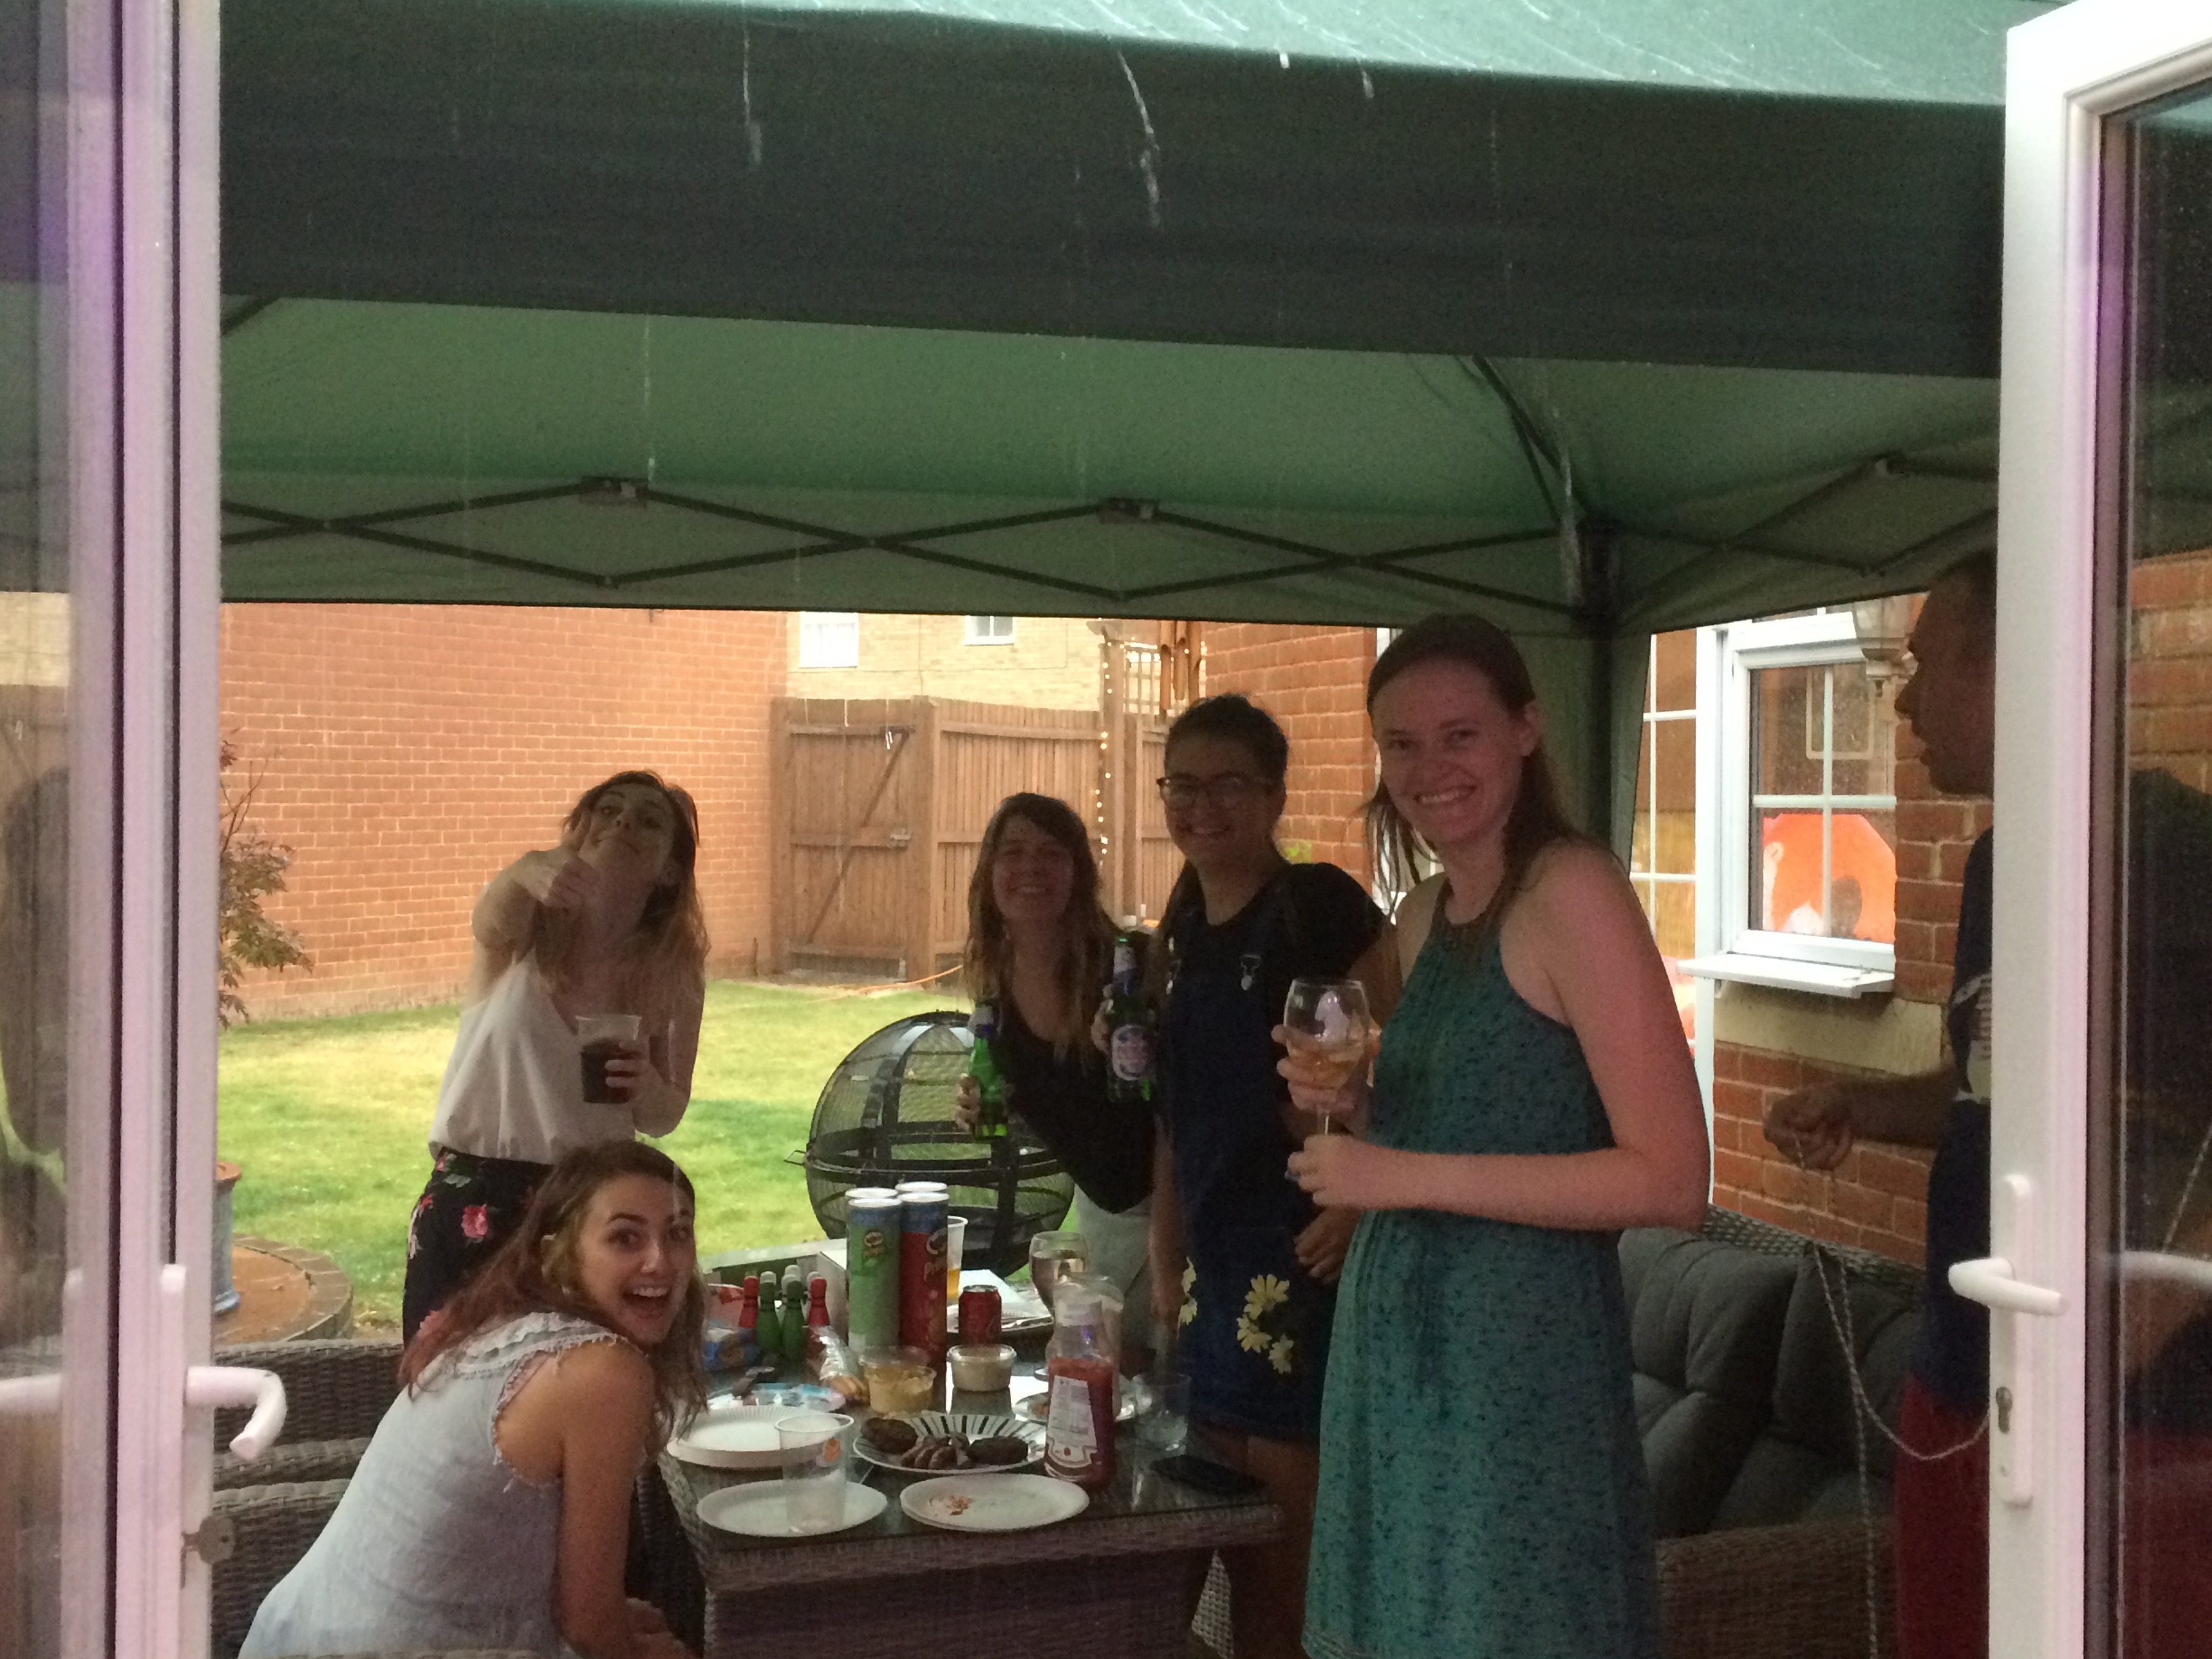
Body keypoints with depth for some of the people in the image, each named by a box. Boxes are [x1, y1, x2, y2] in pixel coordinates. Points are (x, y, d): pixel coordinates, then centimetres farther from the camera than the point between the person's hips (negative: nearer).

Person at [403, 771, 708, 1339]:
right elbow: (489, 922, -27)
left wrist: (648, 1089, -14)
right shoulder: (527, 928, -2)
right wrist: (527, 871, -51)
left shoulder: (673, 971, 3)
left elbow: (663, 1118, 10)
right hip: (470, 1200, -1)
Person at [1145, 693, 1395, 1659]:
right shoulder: (1184, 929, 11)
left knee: (1294, 1548, 0)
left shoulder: (1321, 906, -11)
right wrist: (1166, 1260, 17)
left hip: (1302, 1249, -7)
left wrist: (1356, 1207, -25)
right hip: (1217, 1259, 8)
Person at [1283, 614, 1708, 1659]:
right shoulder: (1423, 914, 12)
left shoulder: (1572, 890, -12)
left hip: (1522, 1357, -8)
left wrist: (1407, 1175, -18)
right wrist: (1356, 1106, 3)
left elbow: (1669, 1181, -18)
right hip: (1395, 1346, 8)